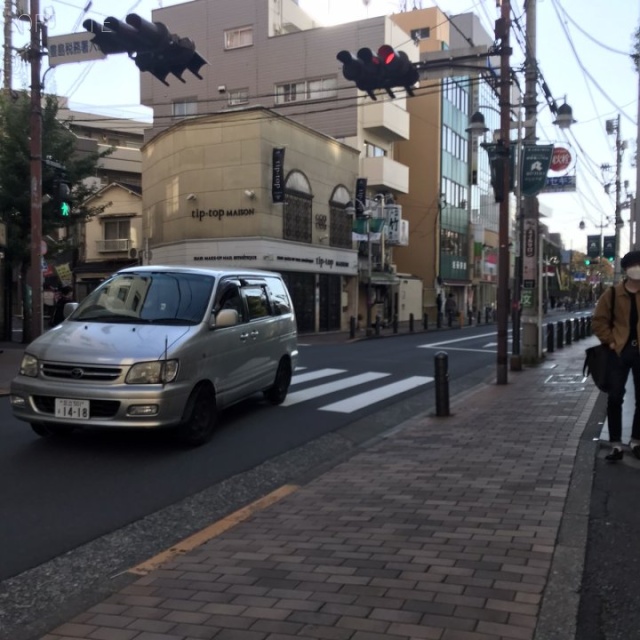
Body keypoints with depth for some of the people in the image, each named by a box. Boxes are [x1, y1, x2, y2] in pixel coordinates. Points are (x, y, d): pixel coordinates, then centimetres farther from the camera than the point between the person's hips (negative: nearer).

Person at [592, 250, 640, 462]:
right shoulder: (613, 294, -2)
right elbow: (598, 320, 2)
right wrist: (610, 341, -6)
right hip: (620, 352, -1)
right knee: (615, 398, 1)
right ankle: (616, 444, 10)